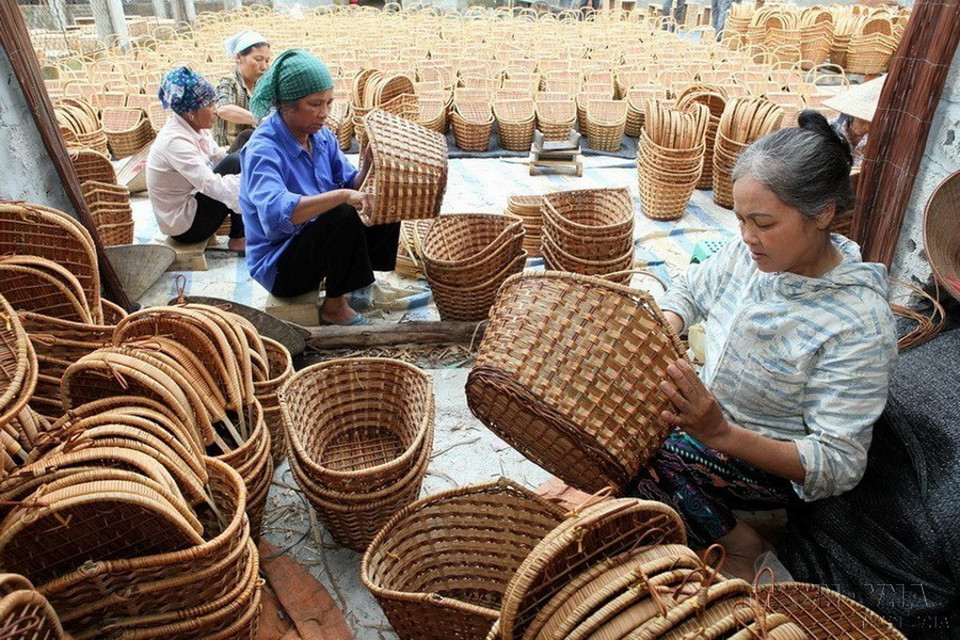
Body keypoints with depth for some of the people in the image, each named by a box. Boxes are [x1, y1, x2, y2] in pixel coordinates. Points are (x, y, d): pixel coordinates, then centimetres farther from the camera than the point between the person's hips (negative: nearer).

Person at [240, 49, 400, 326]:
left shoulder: (322, 136, 0)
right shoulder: (263, 150, -24)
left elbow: (352, 186, -1)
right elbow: (276, 212, -41)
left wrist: (368, 166, -21)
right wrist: (343, 195, -46)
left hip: (319, 239, 8)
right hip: (277, 266, -7)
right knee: (343, 217, -31)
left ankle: (356, 278, 11)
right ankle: (334, 307, -13)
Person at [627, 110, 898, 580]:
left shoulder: (860, 325, -28)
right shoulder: (749, 253, -10)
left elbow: (839, 466, -27)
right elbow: (690, 290, 9)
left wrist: (720, 434, -41)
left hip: (777, 464, -5)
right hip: (713, 412, 6)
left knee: (647, 462, -29)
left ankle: (738, 544, -3)